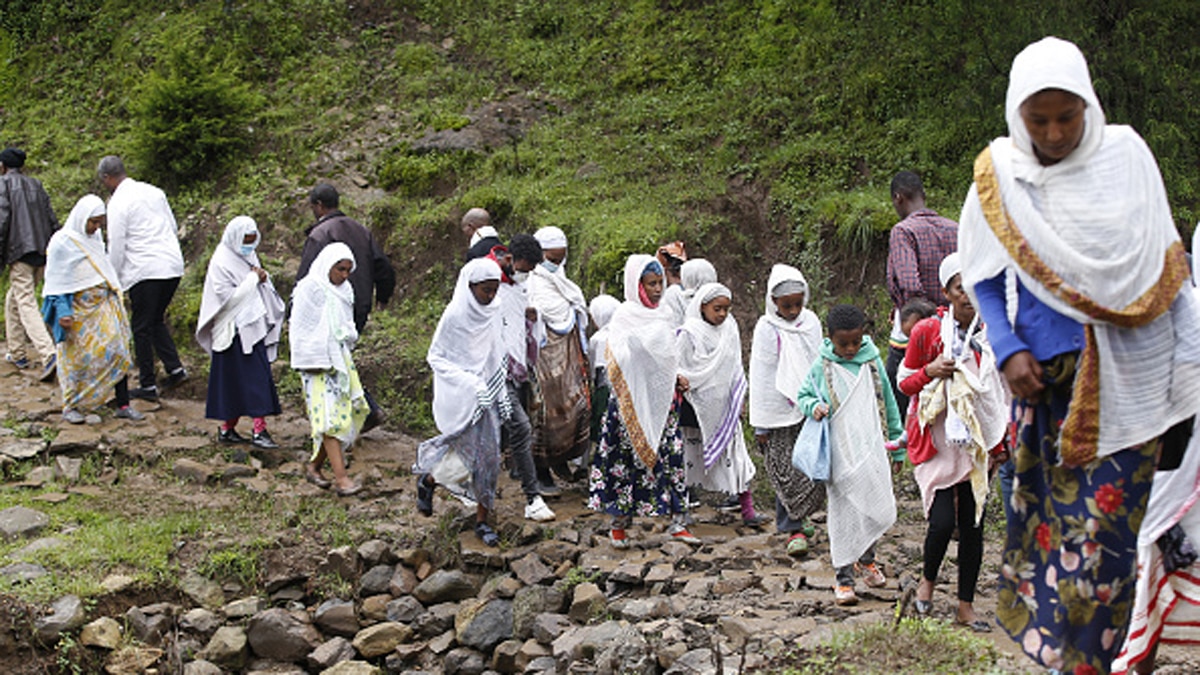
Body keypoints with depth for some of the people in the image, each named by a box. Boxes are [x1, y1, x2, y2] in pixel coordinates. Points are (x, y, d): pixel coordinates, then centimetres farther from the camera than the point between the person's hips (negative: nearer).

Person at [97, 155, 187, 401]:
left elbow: (116, 247, -9)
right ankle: (175, 368, 9)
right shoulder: (154, 192, 12)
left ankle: (148, 386, 8)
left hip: (144, 270, -7)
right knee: (157, 320, 20)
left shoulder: (118, 203, -9)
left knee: (141, 328, 4)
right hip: (173, 265, 7)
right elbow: (174, 229, 19)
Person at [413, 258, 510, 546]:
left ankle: (482, 521, 15)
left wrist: (502, 393, 13)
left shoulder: (493, 312, 4)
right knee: (473, 456, -10)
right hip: (460, 397, -6)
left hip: (487, 394, 6)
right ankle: (428, 479, 19)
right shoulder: (455, 315, -14)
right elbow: (436, 357, -11)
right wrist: (471, 383, -20)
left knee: (489, 457, 5)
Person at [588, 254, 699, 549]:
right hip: (634, 400, -6)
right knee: (628, 458, 0)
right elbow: (619, 360, -16)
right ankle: (619, 524, 11)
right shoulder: (624, 315, -6)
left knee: (672, 456, 3)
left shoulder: (663, 315, 12)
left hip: (663, 399, 6)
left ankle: (677, 521, 9)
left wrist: (677, 379, 5)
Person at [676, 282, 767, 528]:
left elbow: (736, 369, 13)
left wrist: (739, 399, 12)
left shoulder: (730, 329, 5)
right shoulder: (689, 334, -11)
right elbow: (678, 370, -7)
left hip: (725, 405, 4)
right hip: (699, 407, -4)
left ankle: (748, 510, 0)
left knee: (736, 454, -1)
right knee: (691, 457, 6)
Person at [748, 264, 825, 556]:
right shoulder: (767, 329, -9)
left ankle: (798, 518, 23)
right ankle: (794, 528, 5)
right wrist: (760, 424, -8)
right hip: (779, 414, -4)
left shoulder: (811, 322, 4)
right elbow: (759, 378, -7)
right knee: (786, 471, -4)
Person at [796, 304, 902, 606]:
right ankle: (844, 578, 6)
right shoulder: (822, 366, -2)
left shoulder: (873, 362, 4)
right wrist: (813, 406, -13)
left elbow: (888, 404, 12)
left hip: (872, 449, 2)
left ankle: (866, 558, 36)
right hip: (841, 453, -2)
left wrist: (897, 445, 15)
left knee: (879, 508, 9)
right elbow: (803, 395, 11)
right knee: (845, 513, -3)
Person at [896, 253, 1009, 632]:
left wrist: (1001, 443, 11)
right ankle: (928, 579, 19)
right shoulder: (927, 331, -5)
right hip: (936, 441, -3)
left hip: (976, 443, 3)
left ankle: (966, 606, 18)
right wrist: (930, 371, -17)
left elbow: (1003, 394, 14)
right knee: (942, 521, -13)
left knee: (972, 525, 5)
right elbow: (904, 383, 3)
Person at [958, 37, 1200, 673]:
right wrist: (1009, 350, -7)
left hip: (1128, 375, 0)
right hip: (1049, 375, 1)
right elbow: (983, 279, 7)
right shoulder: (998, 174, 1)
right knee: (1053, 502, 3)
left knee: (1108, 515, -3)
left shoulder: (1126, 155, 0)